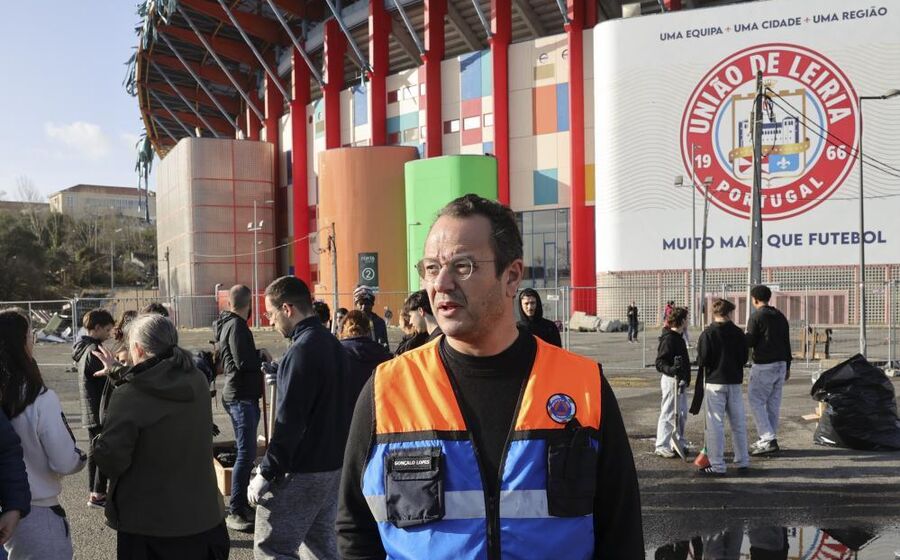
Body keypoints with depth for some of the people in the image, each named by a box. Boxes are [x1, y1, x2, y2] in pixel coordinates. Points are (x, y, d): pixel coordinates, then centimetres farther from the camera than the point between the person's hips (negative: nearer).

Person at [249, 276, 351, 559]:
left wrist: (266, 473, -16)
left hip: (301, 472, -9)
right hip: (333, 466, 9)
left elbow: (289, 421, -21)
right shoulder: (333, 345, 11)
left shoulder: (302, 350, -18)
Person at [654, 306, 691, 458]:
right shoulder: (669, 339, -17)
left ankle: (678, 443, 28)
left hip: (680, 380, 10)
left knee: (681, 413, 16)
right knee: (668, 414, -4)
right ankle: (661, 447, 3)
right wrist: (671, 369, -39)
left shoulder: (678, 337, 15)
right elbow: (660, 363, -22)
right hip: (671, 380, -10)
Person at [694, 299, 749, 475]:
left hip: (715, 382, -4)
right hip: (735, 382, 4)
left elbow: (702, 359, -13)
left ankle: (717, 465, -1)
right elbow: (744, 358, 4)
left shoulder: (708, 333, -11)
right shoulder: (738, 333, 0)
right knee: (738, 423, 15)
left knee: (715, 424, -1)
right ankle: (742, 460, 23)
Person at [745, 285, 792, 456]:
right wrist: (787, 366, 21)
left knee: (755, 401, -2)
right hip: (780, 364, 7)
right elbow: (787, 343, 15)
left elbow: (750, 342, -12)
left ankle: (768, 439, -10)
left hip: (763, 366, -7)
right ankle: (770, 439, 15)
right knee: (773, 403, 11)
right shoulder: (780, 316, 13)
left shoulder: (756, 317, -10)